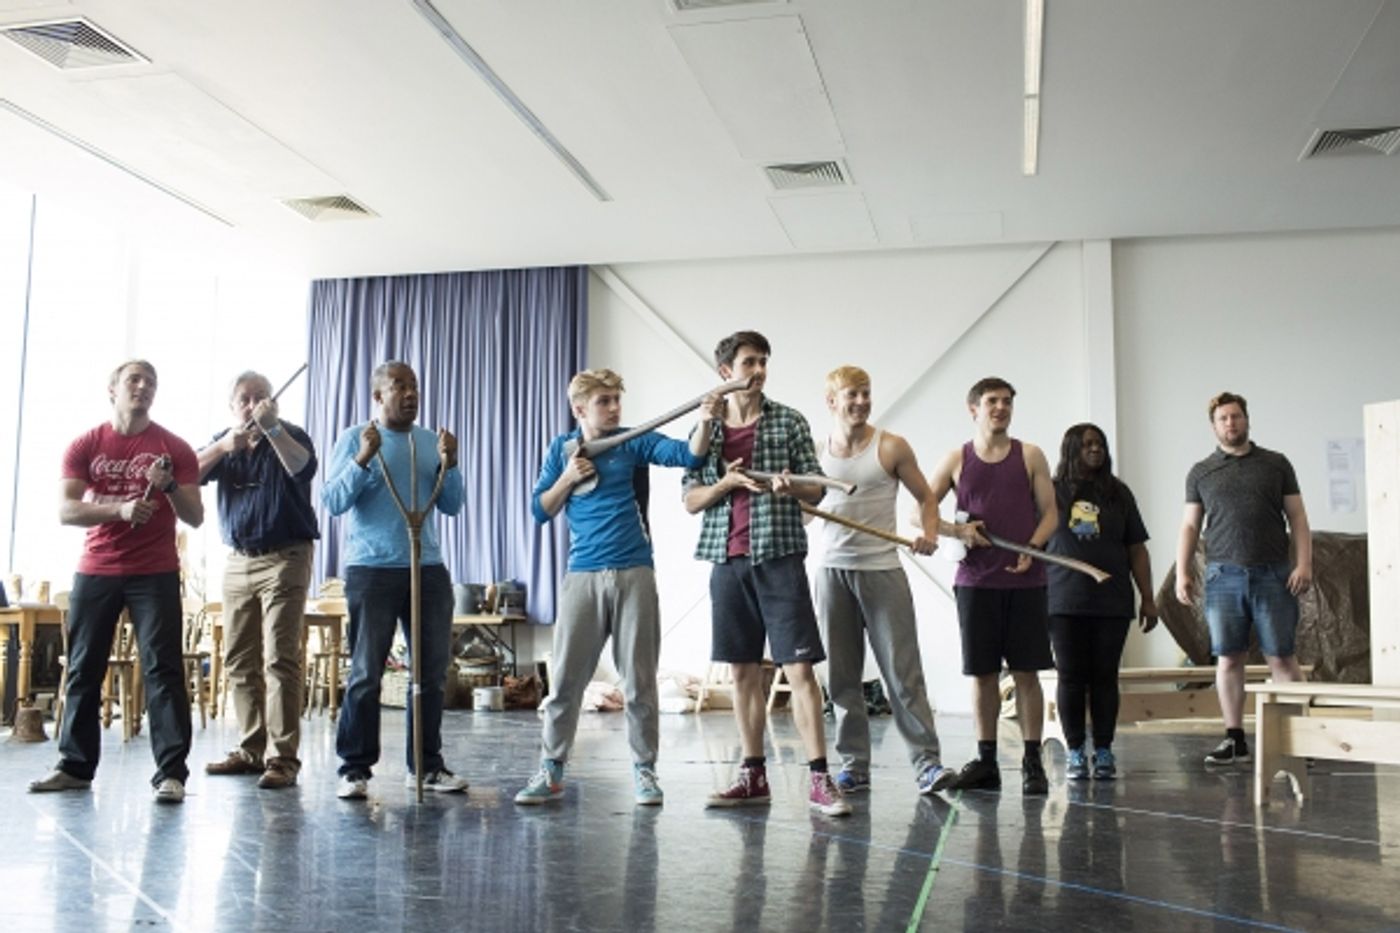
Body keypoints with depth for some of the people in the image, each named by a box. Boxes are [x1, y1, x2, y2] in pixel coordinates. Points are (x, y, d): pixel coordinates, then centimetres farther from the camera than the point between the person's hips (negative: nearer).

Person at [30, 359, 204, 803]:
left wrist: (170, 486, -20)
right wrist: (120, 508, -22)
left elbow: (195, 517, -1)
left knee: (163, 670, -7)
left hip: (155, 575, -2)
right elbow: (66, 511, -6)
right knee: (83, 670, 8)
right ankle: (75, 766, 20)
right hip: (95, 572, 2)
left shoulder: (175, 448, 0)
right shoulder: (85, 446, 4)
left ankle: (171, 773, -8)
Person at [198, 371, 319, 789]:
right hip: (238, 562, 5)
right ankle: (252, 749, 16)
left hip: (285, 558, -5)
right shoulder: (224, 443, 12)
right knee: (238, 661, 7)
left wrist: (272, 428, -35)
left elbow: (304, 468, -23)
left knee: (280, 659, -10)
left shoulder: (290, 436, -1)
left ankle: (282, 758, -9)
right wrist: (224, 446, -18)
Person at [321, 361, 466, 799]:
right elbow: (333, 502, -5)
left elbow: (451, 506, 9)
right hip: (371, 570, -4)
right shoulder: (355, 438, 3)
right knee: (366, 673, -2)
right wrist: (362, 460, -16)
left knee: (432, 672, 6)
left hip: (428, 569, 4)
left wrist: (449, 466, -6)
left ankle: (427, 764, 16)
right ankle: (355, 768, 7)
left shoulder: (432, 441, 12)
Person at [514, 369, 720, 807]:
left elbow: (689, 455, -12)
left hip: (634, 574, -1)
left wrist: (705, 421, -30)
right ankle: (551, 770, 15)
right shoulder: (563, 449, 7)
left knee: (639, 679, 4)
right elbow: (540, 511, 7)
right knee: (566, 677, 3)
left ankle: (645, 769, 16)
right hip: (582, 576, 1)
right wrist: (569, 477, -8)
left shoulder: (634, 442, 2)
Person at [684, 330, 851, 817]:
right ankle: (754, 776, 16)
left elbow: (817, 489, 4)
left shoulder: (789, 422, 4)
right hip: (728, 561, 3)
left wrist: (792, 487, -18)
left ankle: (820, 780, -4)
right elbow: (691, 500, 8)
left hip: (779, 557, -3)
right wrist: (727, 482, -11)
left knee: (799, 668, -6)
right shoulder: (707, 428, 11)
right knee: (743, 671, 8)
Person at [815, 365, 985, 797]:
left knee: (903, 671, -5)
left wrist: (930, 532, -10)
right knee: (841, 676, 6)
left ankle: (927, 762, -1)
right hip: (832, 571, 3)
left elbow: (926, 497, 9)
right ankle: (854, 765, 14)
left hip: (881, 570, -2)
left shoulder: (892, 447, 2)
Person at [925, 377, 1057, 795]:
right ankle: (986, 761, 15)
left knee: (1026, 671, 1)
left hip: (1025, 580, 0)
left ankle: (1032, 762, 10)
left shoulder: (1030, 456, 7)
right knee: (982, 672, 5)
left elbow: (1049, 513, 6)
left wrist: (1031, 549, -12)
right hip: (976, 580, 1)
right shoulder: (957, 460, 7)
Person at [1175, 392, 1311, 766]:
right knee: (1228, 658, 1)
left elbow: (1297, 519, 8)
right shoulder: (1200, 473, 12)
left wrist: (1303, 563, -4)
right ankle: (1234, 738, 8)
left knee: (1281, 657, -2)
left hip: (1273, 574, -1)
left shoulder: (1276, 464, 10)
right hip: (1223, 575, 1)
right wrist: (1183, 572, 1)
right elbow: (1190, 527, 11)